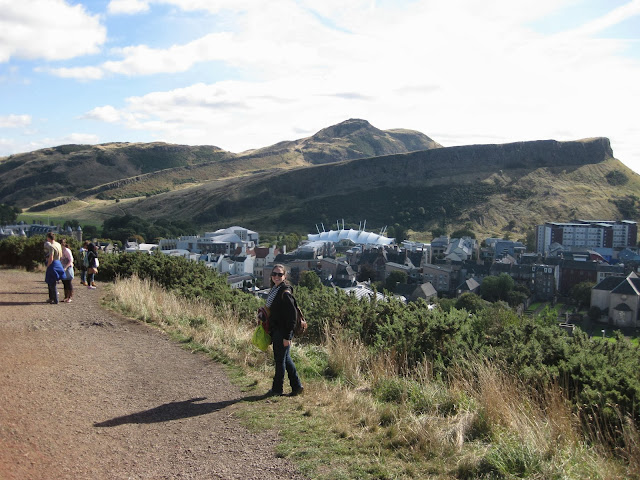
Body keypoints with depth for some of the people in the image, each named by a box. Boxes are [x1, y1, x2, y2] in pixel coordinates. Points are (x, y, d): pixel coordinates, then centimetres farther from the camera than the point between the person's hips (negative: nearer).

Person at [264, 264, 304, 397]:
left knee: (280, 360, 3)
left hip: (282, 332, -9)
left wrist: (287, 336, -20)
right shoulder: (274, 290, 11)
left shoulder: (285, 293, -17)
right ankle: (297, 386, 23)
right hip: (275, 331, 9)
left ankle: (277, 389, 15)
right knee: (285, 359, 14)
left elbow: (292, 316, -20)